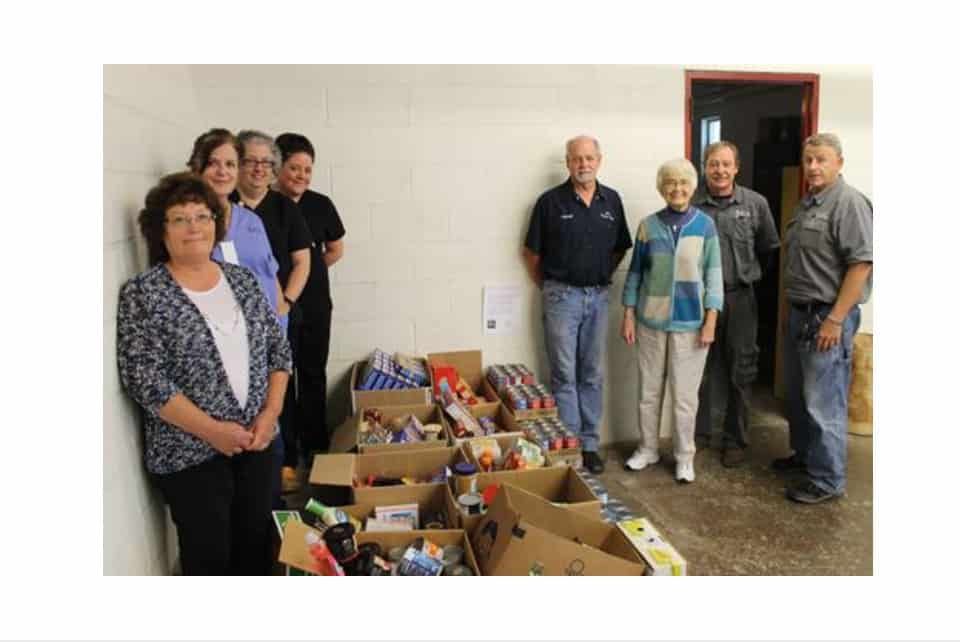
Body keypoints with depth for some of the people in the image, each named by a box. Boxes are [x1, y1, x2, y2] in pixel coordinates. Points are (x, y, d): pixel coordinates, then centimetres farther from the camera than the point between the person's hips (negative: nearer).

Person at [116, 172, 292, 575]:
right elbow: (143, 379, -15)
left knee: (257, 542, 15)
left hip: (256, 440, 4)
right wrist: (211, 430, -18)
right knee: (210, 555, 8)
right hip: (189, 452, -4)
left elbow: (278, 349, 6)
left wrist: (270, 413, -6)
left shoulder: (242, 280, 5)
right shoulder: (142, 294, -9)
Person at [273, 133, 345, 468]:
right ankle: (284, 452, 18)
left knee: (313, 375, 14)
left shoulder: (320, 205, 2)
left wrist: (308, 272, 8)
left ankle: (315, 446, 28)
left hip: (316, 304, 4)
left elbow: (335, 250, 15)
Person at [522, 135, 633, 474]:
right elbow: (531, 252, 1)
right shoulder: (550, 201, -6)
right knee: (564, 376, 2)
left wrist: (601, 276, 10)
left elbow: (620, 248, 15)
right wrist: (550, 287, 6)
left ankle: (590, 445, 21)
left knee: (593, 375, 10)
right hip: (562, 296, -3)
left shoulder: (612, 200, 5)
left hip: (598, 296, 4)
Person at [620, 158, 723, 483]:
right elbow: (635, 272, 5)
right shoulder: (648, 225, 2)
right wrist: (628, 315, 1)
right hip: (650, 320, 2)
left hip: (689, 322, -2)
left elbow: (713, 274, -2)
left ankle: (684, 456, 21)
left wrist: (711, 320, -7)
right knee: (648, 390, 12)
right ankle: (648, 448, 29)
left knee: (684, 393, 5)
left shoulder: (705, 224, -2)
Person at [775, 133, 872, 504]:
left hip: (827, 317, -9)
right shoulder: (806, 203, 15)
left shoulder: (849, 203, -13)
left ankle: (827, 480, 9)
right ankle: (804, 454, 35)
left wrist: (835, 319, -20)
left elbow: (861, 264, -19)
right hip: (798, 314, 9)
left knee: (823, 403, -3)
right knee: (796, 395, 18)